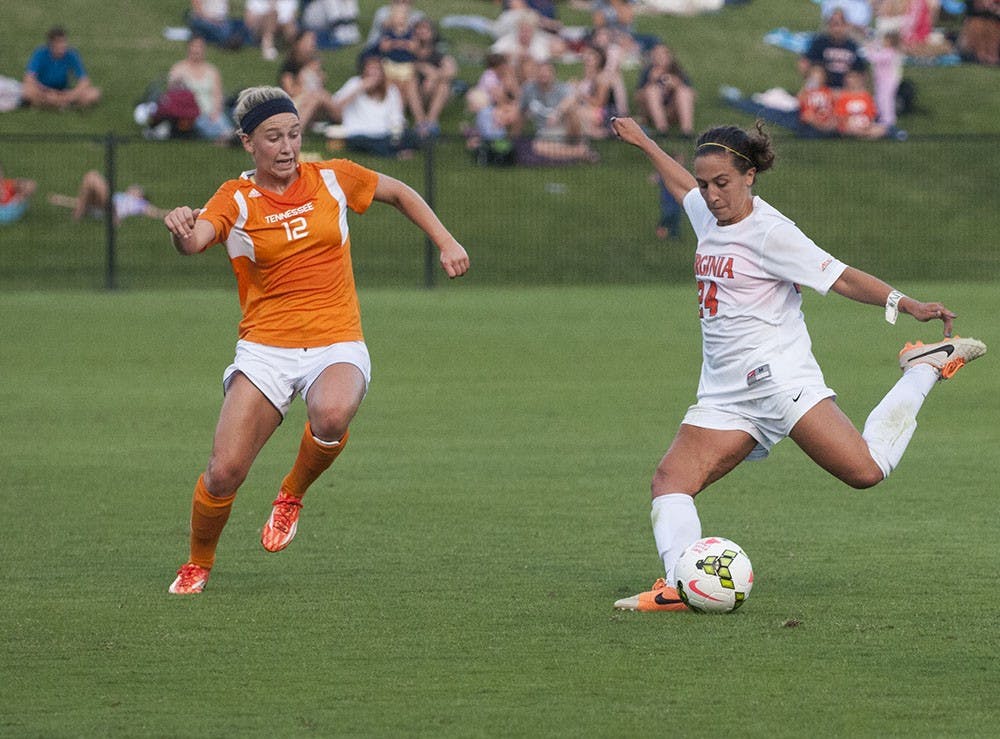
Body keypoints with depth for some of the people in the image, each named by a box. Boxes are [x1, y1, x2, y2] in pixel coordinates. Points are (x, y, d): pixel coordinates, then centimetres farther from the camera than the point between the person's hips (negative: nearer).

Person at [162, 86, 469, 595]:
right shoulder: (235, 200, -3)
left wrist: (445, 243, 13)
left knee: (332, 415, -35)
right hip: (265, 350, 0)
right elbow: (196, 239, -24)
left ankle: (291, 495, -4)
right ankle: (198, 565, 19)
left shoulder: (332, 179, 3)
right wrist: (182, 233, -48)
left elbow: (399, 193, 22)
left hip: (336, 345, 0)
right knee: (224, 472, -10)